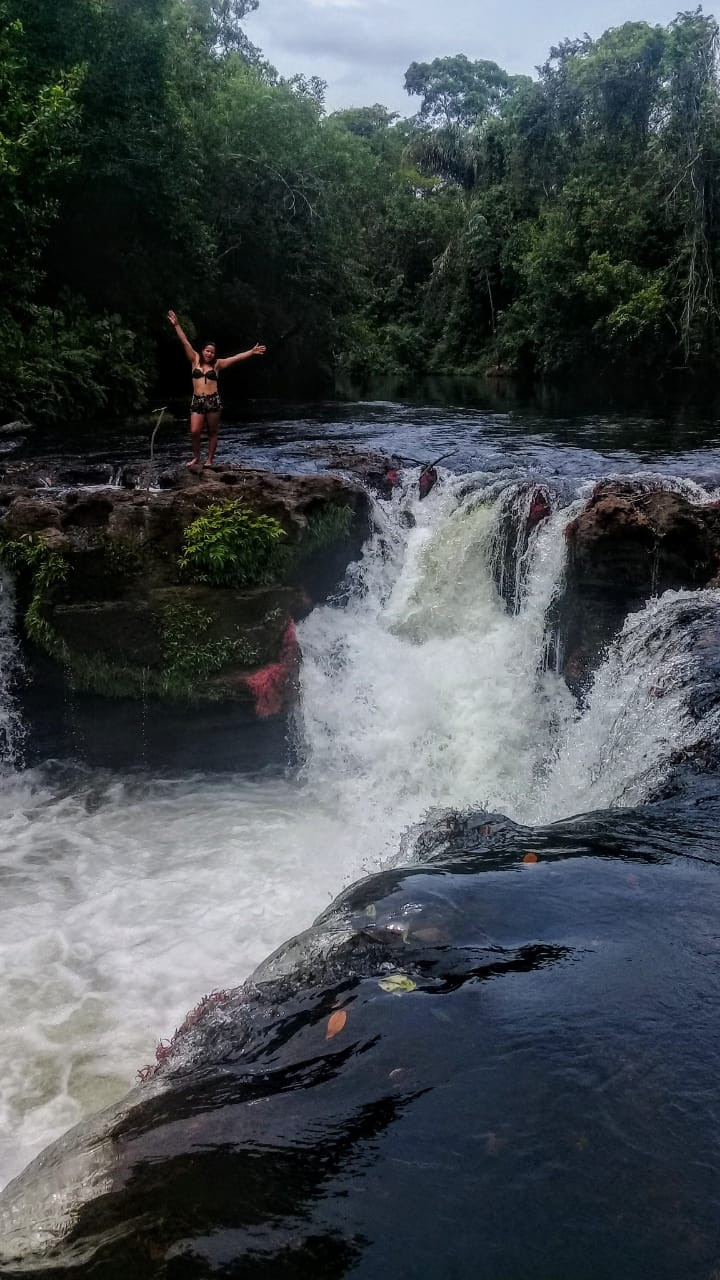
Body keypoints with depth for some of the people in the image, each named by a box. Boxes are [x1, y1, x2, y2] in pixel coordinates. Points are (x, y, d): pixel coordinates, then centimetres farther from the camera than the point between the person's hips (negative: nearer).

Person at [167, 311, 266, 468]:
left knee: (212, 432, 3)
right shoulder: (195, 360, 10)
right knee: (194, 432, -7)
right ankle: (197, 458, 12)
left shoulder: (217, 364, 7)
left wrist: (251, 352, -5)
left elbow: (236, 358, 3)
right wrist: (176, 325, 5)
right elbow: (185, 343, 8)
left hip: (213, 400, -1)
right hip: (197, 401, 1)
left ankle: (210, 460, 12)